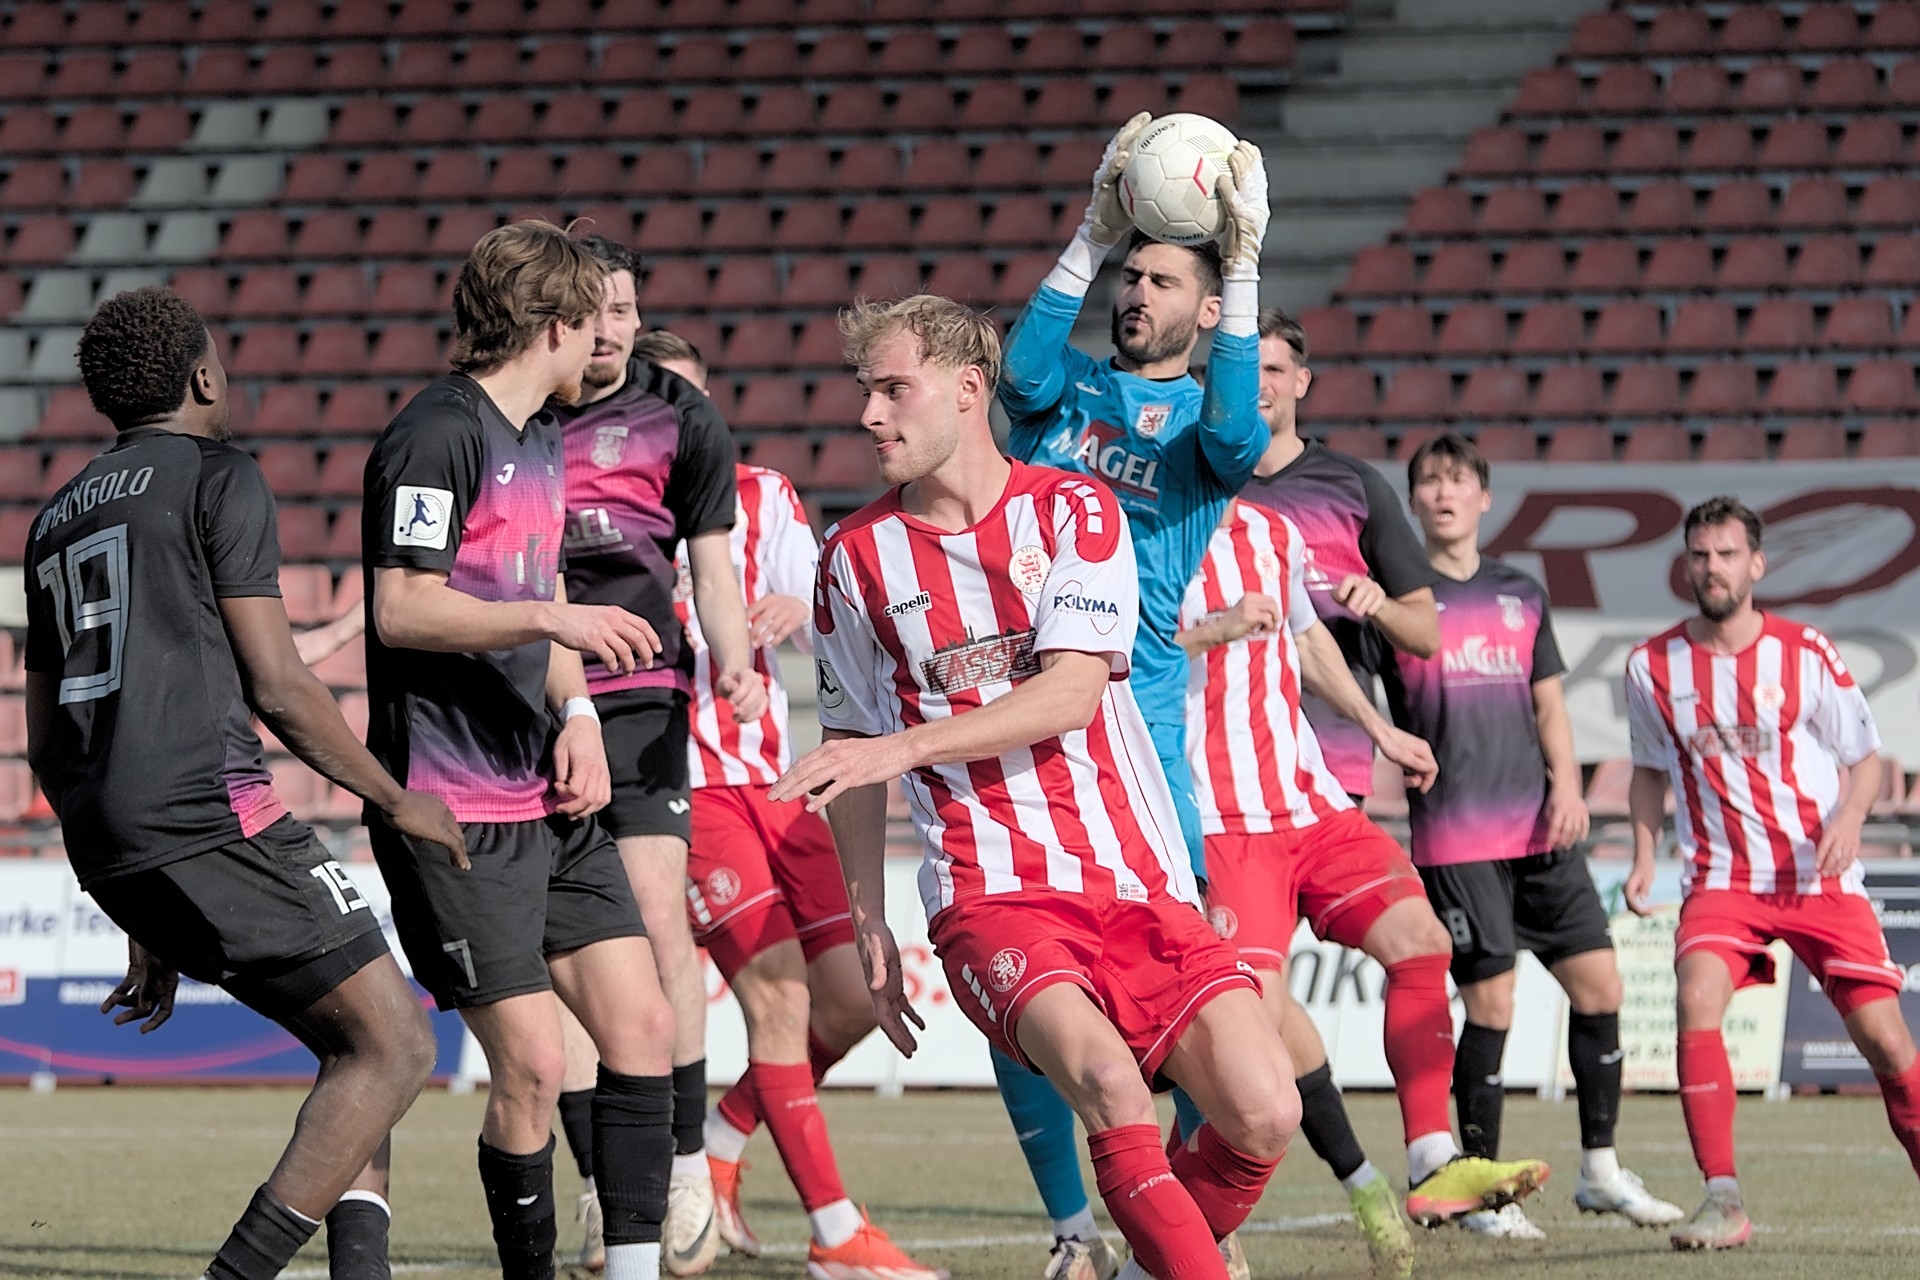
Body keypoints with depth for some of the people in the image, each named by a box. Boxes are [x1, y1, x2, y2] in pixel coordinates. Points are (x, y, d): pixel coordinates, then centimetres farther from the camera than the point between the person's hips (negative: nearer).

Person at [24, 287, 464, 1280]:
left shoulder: (56, 520, 24)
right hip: (208, 812, -8)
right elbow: (276, 685, -6)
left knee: (355, 1043, 16)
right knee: (393, 1046, -5)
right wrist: (395, 801, 6)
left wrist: (145, 922, 29)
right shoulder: (219, 479, 1)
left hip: (106, 850, 8)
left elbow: (44, 744, 25)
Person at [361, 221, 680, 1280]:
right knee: (530, 1063, -11)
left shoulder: (543, 439, 17)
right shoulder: (438, 435, -12)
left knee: (640, 1025, 2)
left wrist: (577, 715, 9)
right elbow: (400, 609, -19)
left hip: (548, 798, 9)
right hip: (451, 808, -9)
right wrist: (549, 618, -30)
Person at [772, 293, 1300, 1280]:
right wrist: (869, 931, 15)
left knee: (1264, 1116, -13)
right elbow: (851, 755, 18)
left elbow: (1071, 690, -10)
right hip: (990, 894, -1)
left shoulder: (1072, 509, 3)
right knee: (1107, 1082, -32)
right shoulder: (857, 555, 8)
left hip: (1136, 879, 1)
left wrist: (903, 746, -20)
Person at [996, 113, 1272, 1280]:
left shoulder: (1201, 417, 9)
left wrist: (1243, 269, -16)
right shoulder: (1068, 392, 16)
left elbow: (1236, 438, -15)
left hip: (1137, 721, -3)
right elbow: (1025, 372, -8)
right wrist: (1093, 237, -8)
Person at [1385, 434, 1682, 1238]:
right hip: (1453, 834, -5)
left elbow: (1549, 704, 18)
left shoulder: (1521, 594, 15)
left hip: (1538, 829, 5)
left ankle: (1600, 1170, 13)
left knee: (1598, 981, 1)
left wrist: (1566, 782, 2)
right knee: (1491, 1003, -8)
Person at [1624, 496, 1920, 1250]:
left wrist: (1850, 815, -15)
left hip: (1821, 877, -1)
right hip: (1722, 878, 1)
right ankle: (1723, 1200, -22)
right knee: (1698, 1000, -24)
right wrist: (1643, 859, 5)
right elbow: (1651, 770, 18)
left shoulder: (1806, 654, -3)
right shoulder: (1654, 667, 3)